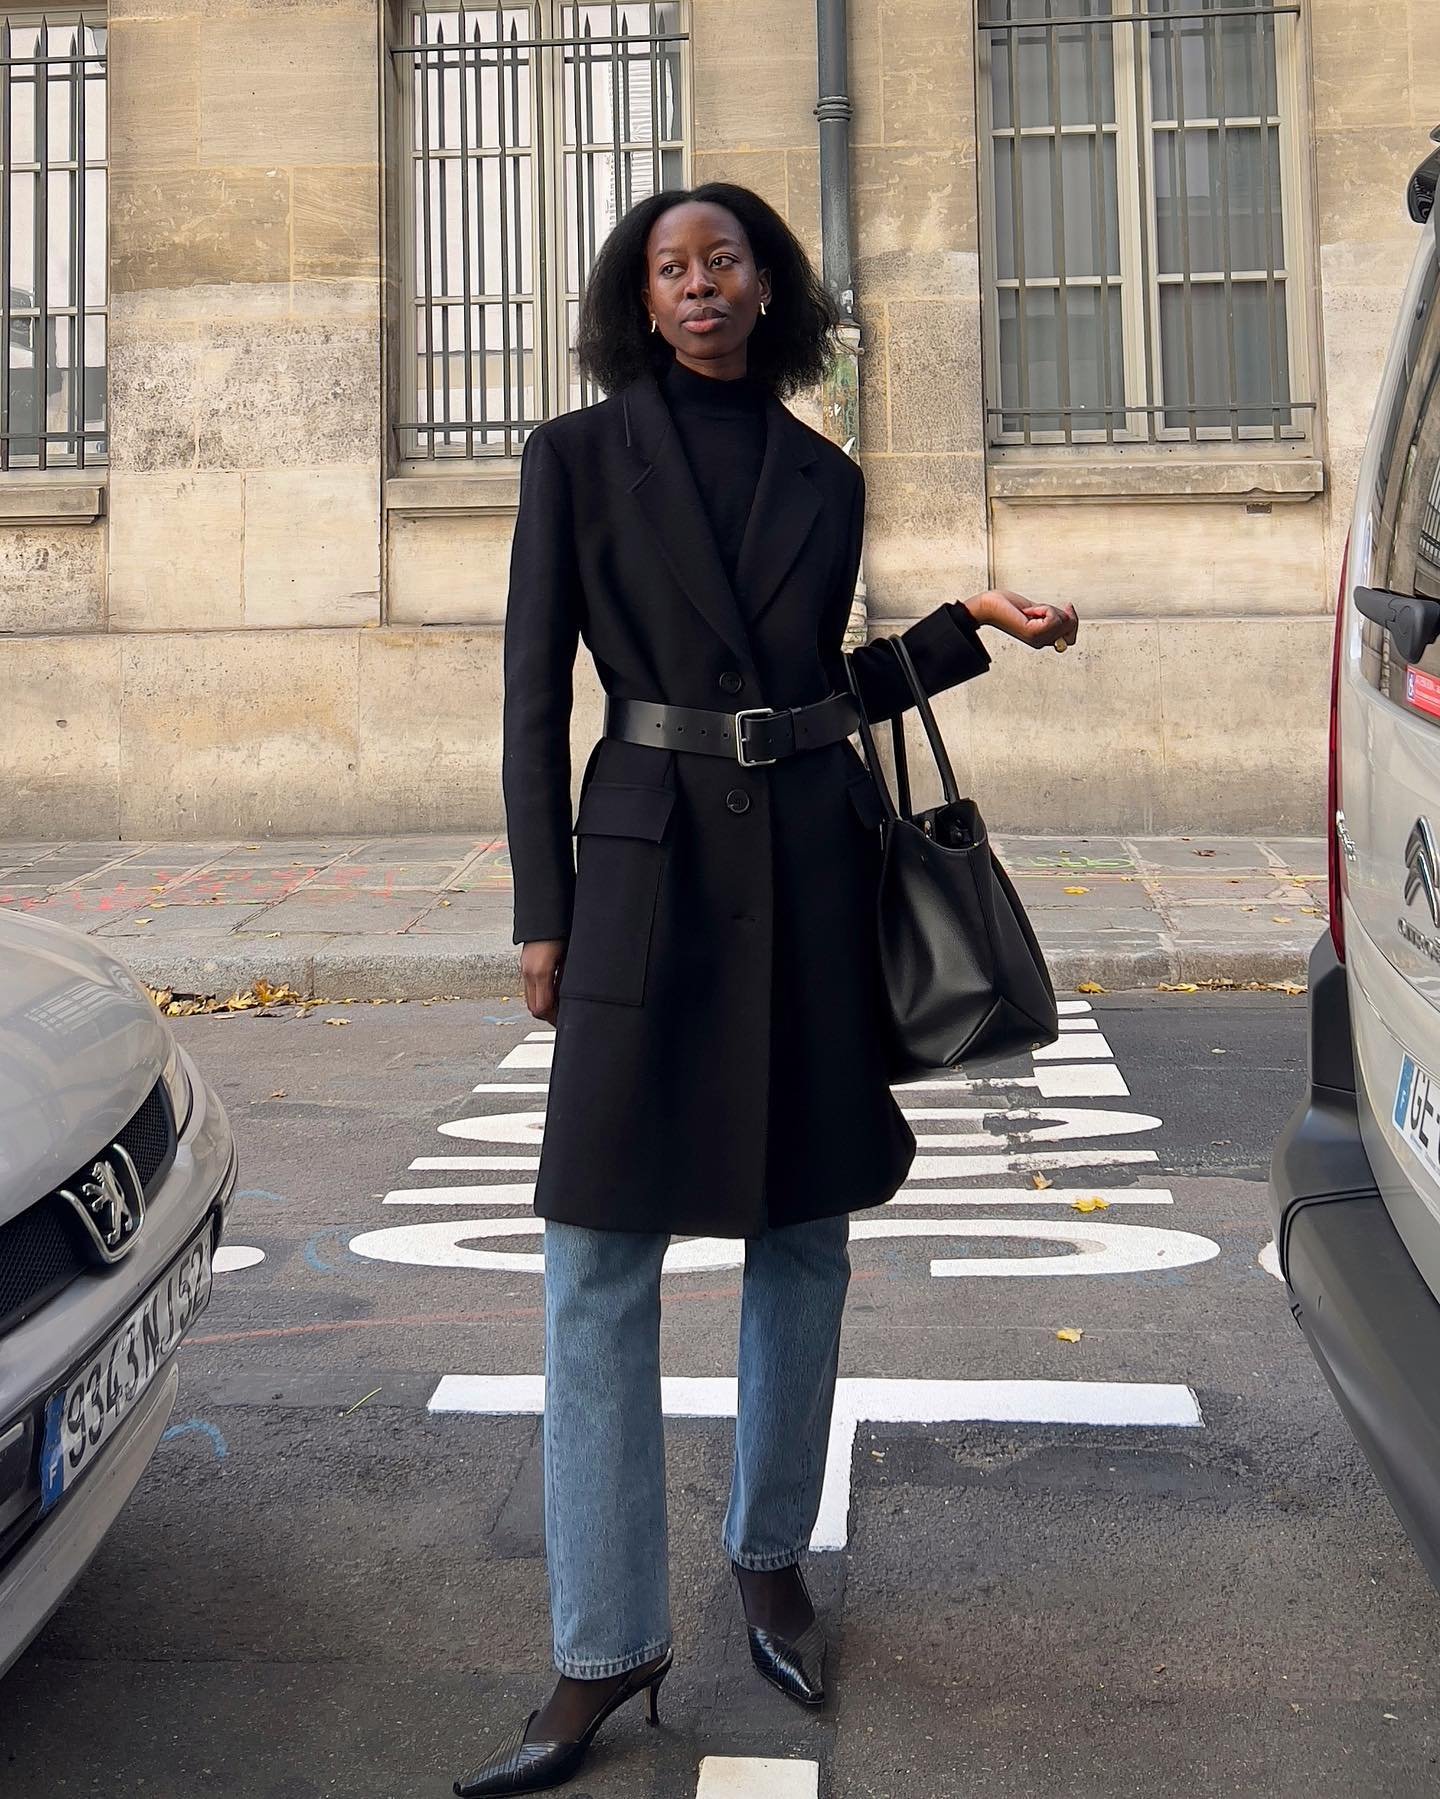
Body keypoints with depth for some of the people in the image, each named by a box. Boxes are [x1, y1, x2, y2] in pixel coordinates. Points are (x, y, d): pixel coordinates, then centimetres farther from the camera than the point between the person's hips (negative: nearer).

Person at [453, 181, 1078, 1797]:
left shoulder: (826, 478, 12)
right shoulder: (579, 455, 3)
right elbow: (535, 694, 1)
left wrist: (967, 630, 6)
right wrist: (542, 913, -4)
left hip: (809, 860, 3)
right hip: (650, 860, -3)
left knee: (802, 1236, 10)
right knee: (599, 1260, -4)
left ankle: (772, 1558, 29)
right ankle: (606, 1651, 7)